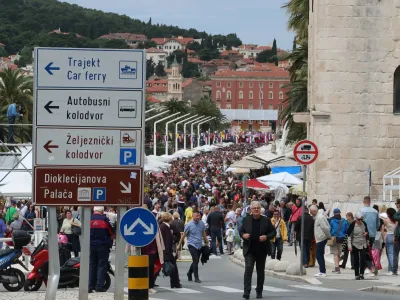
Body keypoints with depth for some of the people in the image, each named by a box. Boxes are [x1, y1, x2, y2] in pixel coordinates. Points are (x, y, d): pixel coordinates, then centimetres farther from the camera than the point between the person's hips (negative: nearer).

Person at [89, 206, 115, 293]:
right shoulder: (104, 219, -10)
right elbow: (112, 234, -3)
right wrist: (109, 240, 15)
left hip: (91, 246, 3)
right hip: (103, 246, -3)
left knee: (92, 265, 9)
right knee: (102, 266, 2)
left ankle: (90, 286, 5)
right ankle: (99, 286, -3)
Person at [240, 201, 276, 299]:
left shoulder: (266, 220, 1)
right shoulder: (246, 220, 3)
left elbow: (273, 232, 4)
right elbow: (241, 231, 12)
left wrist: (266, 237, -15)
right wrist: (243, 235, -11)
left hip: (262, 250, 1)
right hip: (249, 250, -1)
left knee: (260, 271, 10)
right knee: (248, 269, -13)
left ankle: (259, 291, 21)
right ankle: (247, 291, -16)